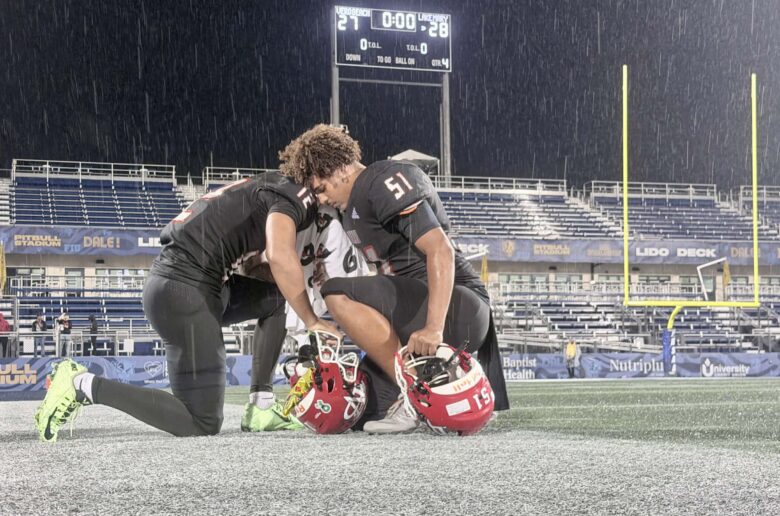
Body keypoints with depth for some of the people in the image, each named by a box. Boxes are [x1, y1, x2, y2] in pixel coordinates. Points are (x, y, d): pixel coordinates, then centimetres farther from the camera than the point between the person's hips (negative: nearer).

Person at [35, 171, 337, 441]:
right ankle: (84, 385, -7)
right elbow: (281, 257, -24)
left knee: (278, 298, 21)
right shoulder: (289, 197, -6)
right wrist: (311, 320, -12)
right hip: (184, 293, -10)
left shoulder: (263, 190, 21)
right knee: (202, 426, -4)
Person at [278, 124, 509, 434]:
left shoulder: (385, 180, -11)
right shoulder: (356, 204, 20)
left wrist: (434, 328, -32)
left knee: (338, 295, -26)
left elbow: (441, 250, -22)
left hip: (457, 307, -10)